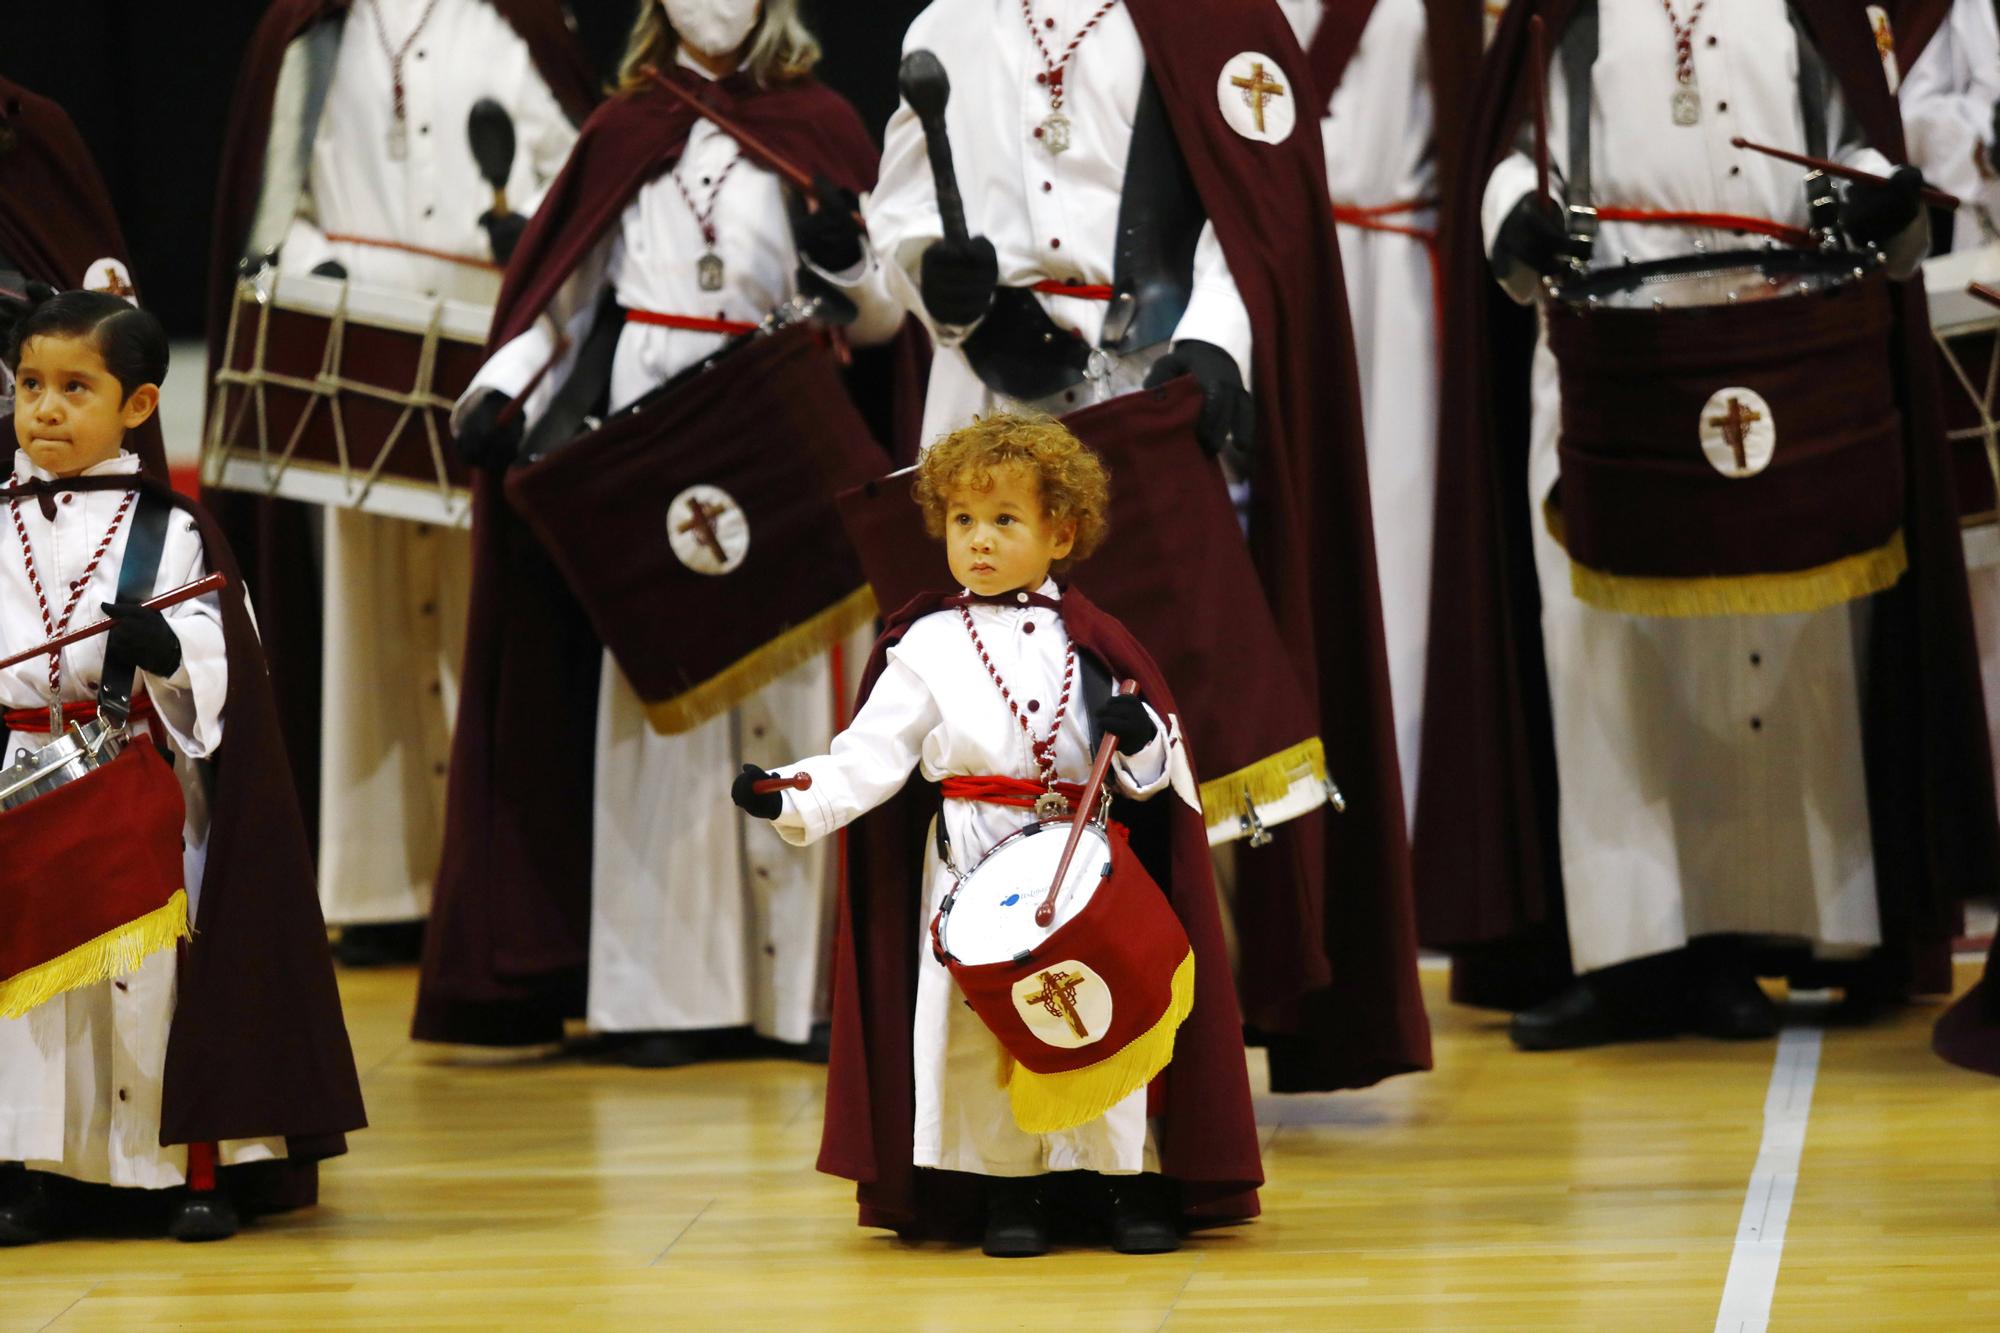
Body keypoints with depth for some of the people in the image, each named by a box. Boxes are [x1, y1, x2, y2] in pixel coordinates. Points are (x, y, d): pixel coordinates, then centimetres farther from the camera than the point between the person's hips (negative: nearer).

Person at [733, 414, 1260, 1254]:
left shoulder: (1089, 641, 7)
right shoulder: (929, 645, 6)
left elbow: (1157, 767, 6)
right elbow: (871, 757, 1)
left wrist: (1138, 736, -17)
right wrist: (792, 797, -12)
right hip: (971, 869, 0)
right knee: (979, 1027, -1)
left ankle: (1135, 1181, 10)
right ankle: (1010, 1188, 12)